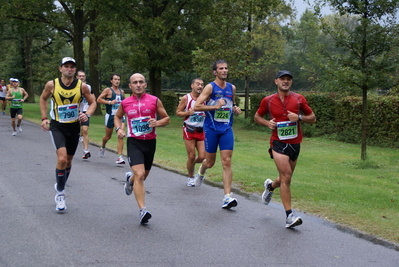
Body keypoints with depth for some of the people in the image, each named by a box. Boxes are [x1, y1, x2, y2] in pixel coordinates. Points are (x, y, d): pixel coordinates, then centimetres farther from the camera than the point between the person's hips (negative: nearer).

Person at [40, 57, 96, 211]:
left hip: (74, 127, 3)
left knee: (68, 161, 14)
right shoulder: (52, 84, -8)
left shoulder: (82, 86, -7)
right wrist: (44, 118, 3)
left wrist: (87, 114, -15)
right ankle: (60, 193, -4)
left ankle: (60, 186, 40)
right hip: (57, 127, -2)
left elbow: (92, 103, 4)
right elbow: (43, 99, 11)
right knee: (62, 158, -20)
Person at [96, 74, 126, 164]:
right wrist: (109, 102, -18)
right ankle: (102, 147, 47)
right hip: (110, 116, -3)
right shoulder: (108, 90, -5)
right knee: (108, 136, 12)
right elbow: (98, 99, -10)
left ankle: (120, 157, -14)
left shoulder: (122, 91, 11)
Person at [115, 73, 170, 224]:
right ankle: (143, 211, -18)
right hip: (134, 142, -2)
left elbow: (166, 119, 4)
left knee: (144, 175, 18)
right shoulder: (125, 103, 1)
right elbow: (117, 117, 20)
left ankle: (130, 179, 55)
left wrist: (158, 123, -17)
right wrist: (118, 129, 1)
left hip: (150, 142, 2)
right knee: (139, 175, -18)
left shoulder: (154, 101, -2)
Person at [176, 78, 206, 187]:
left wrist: (206, 115, -4)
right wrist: (188, 113, -18)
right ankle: (190, 177, 20)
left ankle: (191, 163, 31)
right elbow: (178, 112, -1)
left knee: (202, 157, -3)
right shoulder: (186, 98, -4)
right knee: (191, 156, -2)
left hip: (201, 131, 4)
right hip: (189, 130, -3)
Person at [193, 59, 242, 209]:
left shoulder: (232, 88, 10)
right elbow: (196, 107, -14)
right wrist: (216, 106, -20)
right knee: (210, 162, 8)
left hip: (227, 129, 3)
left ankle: (227, 197, -8)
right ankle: (201, 171, 46)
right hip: (211, 129, -3)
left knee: (227, 162, -6)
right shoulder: (210, 87, -7)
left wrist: (235, 109, 4)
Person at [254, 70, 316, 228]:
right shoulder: (268, 101, 0)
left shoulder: (298, 99, 2)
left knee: (285, 179, 14)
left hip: (295, 143, 3)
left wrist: (299, 117, -14)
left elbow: (313, 118, 6)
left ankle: (270, 186, 50)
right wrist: (267, 123, -7)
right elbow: (257, 116, 14)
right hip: (278, 143, -3)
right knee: (286, 176, -18)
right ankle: (289, 215, -15)